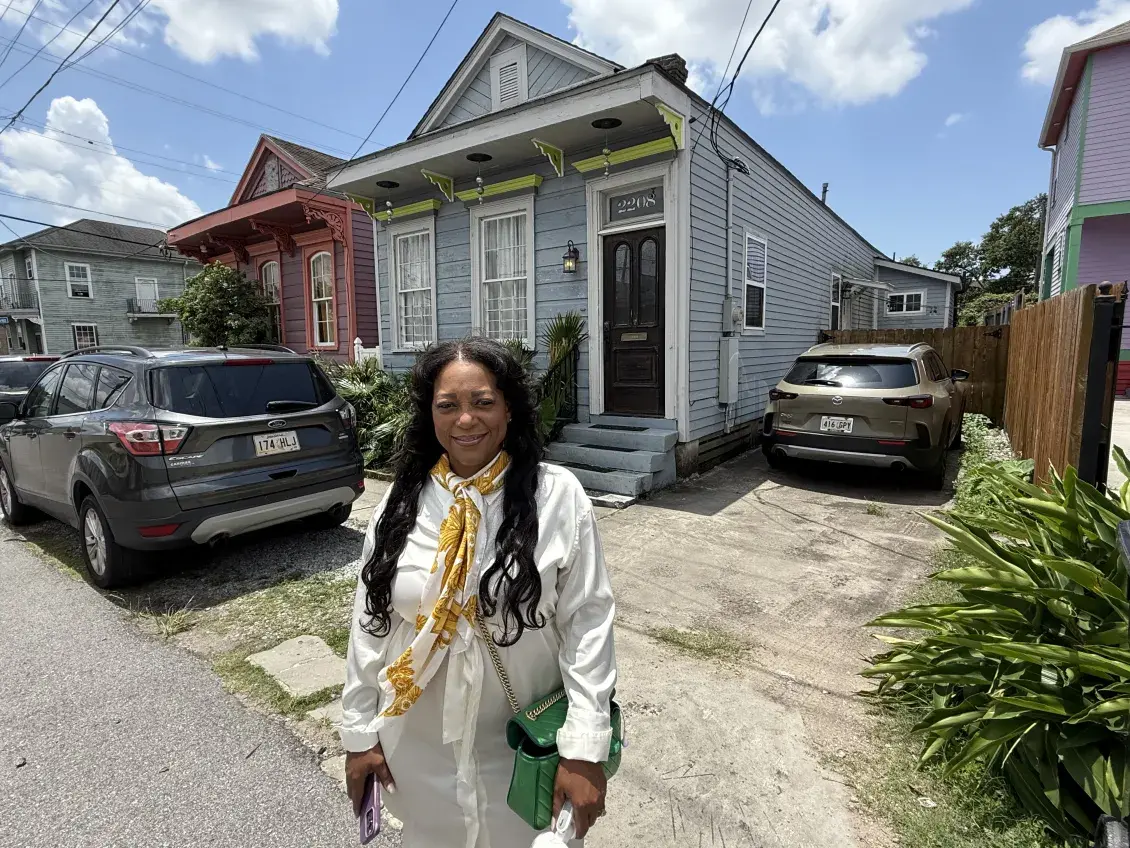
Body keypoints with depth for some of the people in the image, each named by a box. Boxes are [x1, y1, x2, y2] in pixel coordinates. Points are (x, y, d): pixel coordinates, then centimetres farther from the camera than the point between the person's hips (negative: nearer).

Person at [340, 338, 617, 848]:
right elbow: (369, 624, 0)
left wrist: (585, 748, -16)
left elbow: (587, 622, -15)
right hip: (418, 747, 3)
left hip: (524, 747, -2)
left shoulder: (558, 497, -17)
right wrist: (359, 733, 4)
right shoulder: (402, 502, -7)